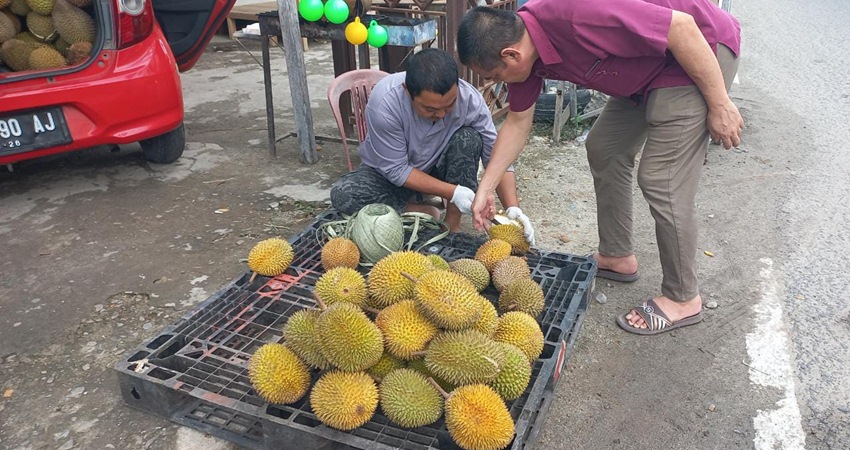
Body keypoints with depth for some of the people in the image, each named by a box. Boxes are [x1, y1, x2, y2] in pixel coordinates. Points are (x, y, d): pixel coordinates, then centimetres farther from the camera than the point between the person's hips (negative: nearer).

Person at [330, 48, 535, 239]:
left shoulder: (470, 99, -26)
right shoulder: (385, 102, -33)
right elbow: (396, 170, -25)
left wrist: (513, 208, -32)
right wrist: (452, 192, -33)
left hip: (438, 170, 1)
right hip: (389, 171, -1)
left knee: (469, 138, -28)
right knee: (342, 195, -30)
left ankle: (453, 223, -14)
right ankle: (424, 212, -11)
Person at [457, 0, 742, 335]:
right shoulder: (520, 44, -5)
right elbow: (517, 122, 7)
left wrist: (719, 104, -20)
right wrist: (485, 189, 8)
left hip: (702, 47, -9)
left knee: (661, 180, -11)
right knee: (604, 148, 15)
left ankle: (683, 298, 7)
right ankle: (616, 257, 29)